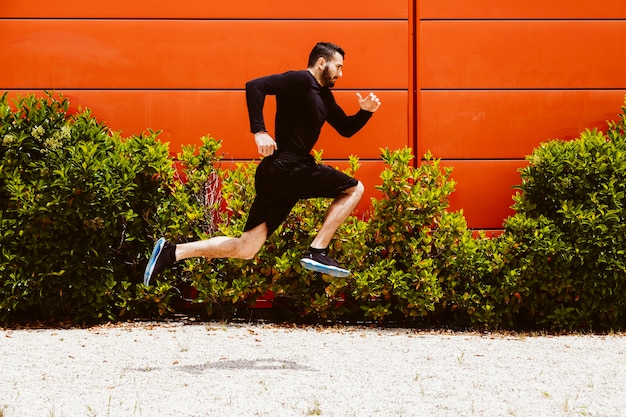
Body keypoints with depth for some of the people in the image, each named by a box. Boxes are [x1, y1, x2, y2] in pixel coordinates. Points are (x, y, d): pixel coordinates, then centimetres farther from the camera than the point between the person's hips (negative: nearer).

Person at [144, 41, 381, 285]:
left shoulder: (324, 96, 22)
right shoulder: (300, 81, -7)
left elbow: (345, 129, 29)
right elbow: (255, 86, -19)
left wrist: (365, 111, 10)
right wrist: (259, 132, -25)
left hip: (279, 174, 9)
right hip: (286, 167, -9)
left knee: (245, 249, 5)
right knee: (353, 189, -2)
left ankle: (172, 252, 2)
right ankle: (317, 252, -6)